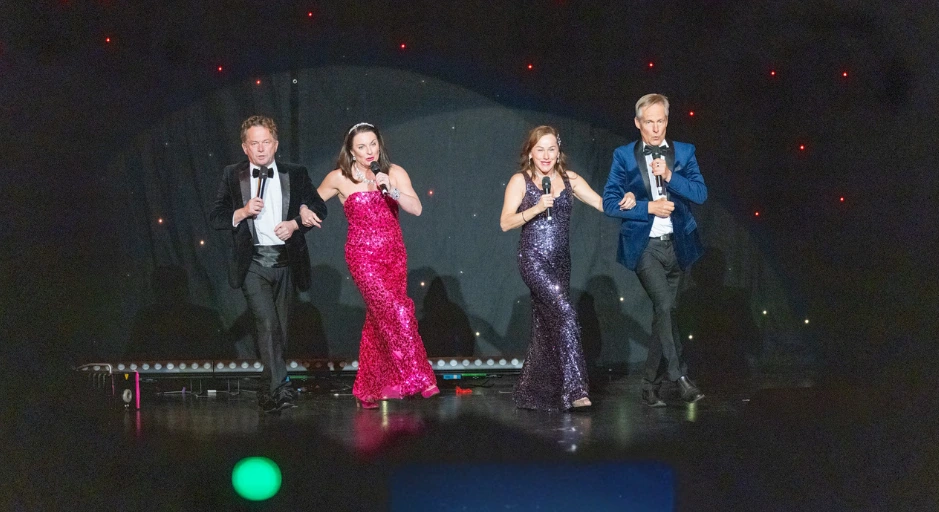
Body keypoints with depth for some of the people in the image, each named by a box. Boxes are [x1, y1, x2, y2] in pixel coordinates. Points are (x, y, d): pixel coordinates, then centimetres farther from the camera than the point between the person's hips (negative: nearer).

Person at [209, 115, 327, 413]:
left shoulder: (295, 175, 9)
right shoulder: (233, 177, 6)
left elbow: (319, 208, 13)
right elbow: (215, 218, 5)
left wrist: (295, 223, -5)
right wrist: (243, 212, -13)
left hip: (285, 262, 3)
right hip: (253, 262, -3)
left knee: (280, 328, 9)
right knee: (267, 322, -20)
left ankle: (268, 393, 24)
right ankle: (279, 389, -24)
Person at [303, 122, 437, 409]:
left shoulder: (394, 173, 3)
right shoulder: (340, 178, 0)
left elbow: (416, 208, -6)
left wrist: (391, 190, -19)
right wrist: (305, 212, -3)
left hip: (394, 254, 3)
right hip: (363, 254, -3)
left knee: (380, 319, 6)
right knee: (396, 313, -17)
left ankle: (370, 390, 16)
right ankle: (417, 379, -12)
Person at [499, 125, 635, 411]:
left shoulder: (569, 179, 9)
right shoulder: (520, 181, 0)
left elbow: (601, 203, 2)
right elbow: (506, 222, -7)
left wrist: (623, 203, -19)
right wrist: (536, 208, -19)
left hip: (560, 261, 5)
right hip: (534, 259, -5)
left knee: (547, 325, 9)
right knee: (563, 311, -22)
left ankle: (531, 394, 21)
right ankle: (574, 388, -23)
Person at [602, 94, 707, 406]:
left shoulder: (684, 152, 7)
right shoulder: (624, 156, 2)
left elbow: (701, 194, -4)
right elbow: (610, 202, -2)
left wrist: (670, 175, -17)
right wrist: (647, 207, -13)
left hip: (677, 244, 3)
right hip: (644, 247, -3)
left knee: (663, 312, 8)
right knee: (664, 306, -21)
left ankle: (651, 386, 18)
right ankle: (679, 375, -17)